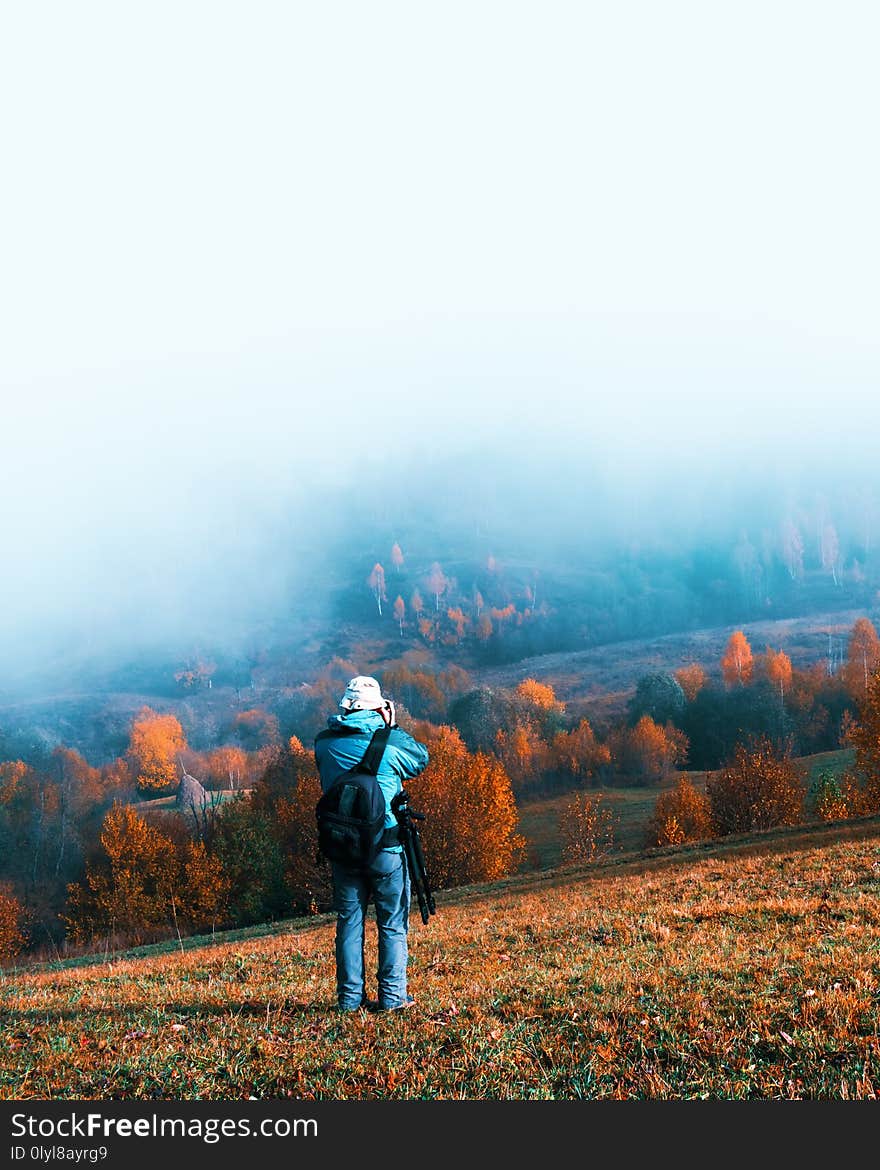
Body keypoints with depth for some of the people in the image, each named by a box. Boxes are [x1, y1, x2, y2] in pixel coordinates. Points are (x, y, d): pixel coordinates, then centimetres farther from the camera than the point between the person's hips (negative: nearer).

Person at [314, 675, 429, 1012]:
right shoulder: (389, 740, -10)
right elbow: (421, 759, 8)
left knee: (349, 921, 11)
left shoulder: (325, 744, -2)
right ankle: (392, 995, 9)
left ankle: (350, 997, 14)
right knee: (393, 923, 8)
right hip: (386, 846, -3)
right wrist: (393, 726, 13)